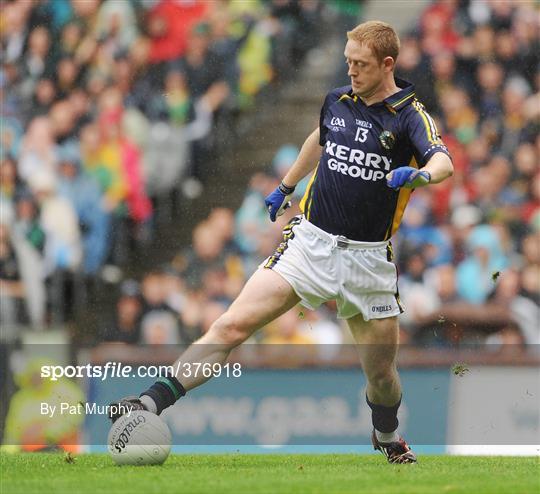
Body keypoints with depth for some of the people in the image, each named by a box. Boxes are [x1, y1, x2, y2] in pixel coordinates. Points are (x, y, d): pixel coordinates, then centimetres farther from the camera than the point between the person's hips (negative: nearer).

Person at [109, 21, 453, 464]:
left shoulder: (410, 115, -8)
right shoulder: (337, 100, 7)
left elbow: (443, 162, -27)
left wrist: (420, 174, -49)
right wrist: (287, 185, 39)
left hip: (368, 258, -2)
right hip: (311, 241, 2)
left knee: (382, 372, 7)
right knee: (234, 325, -15)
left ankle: (387, 436, 40)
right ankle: (153, 402, -21)